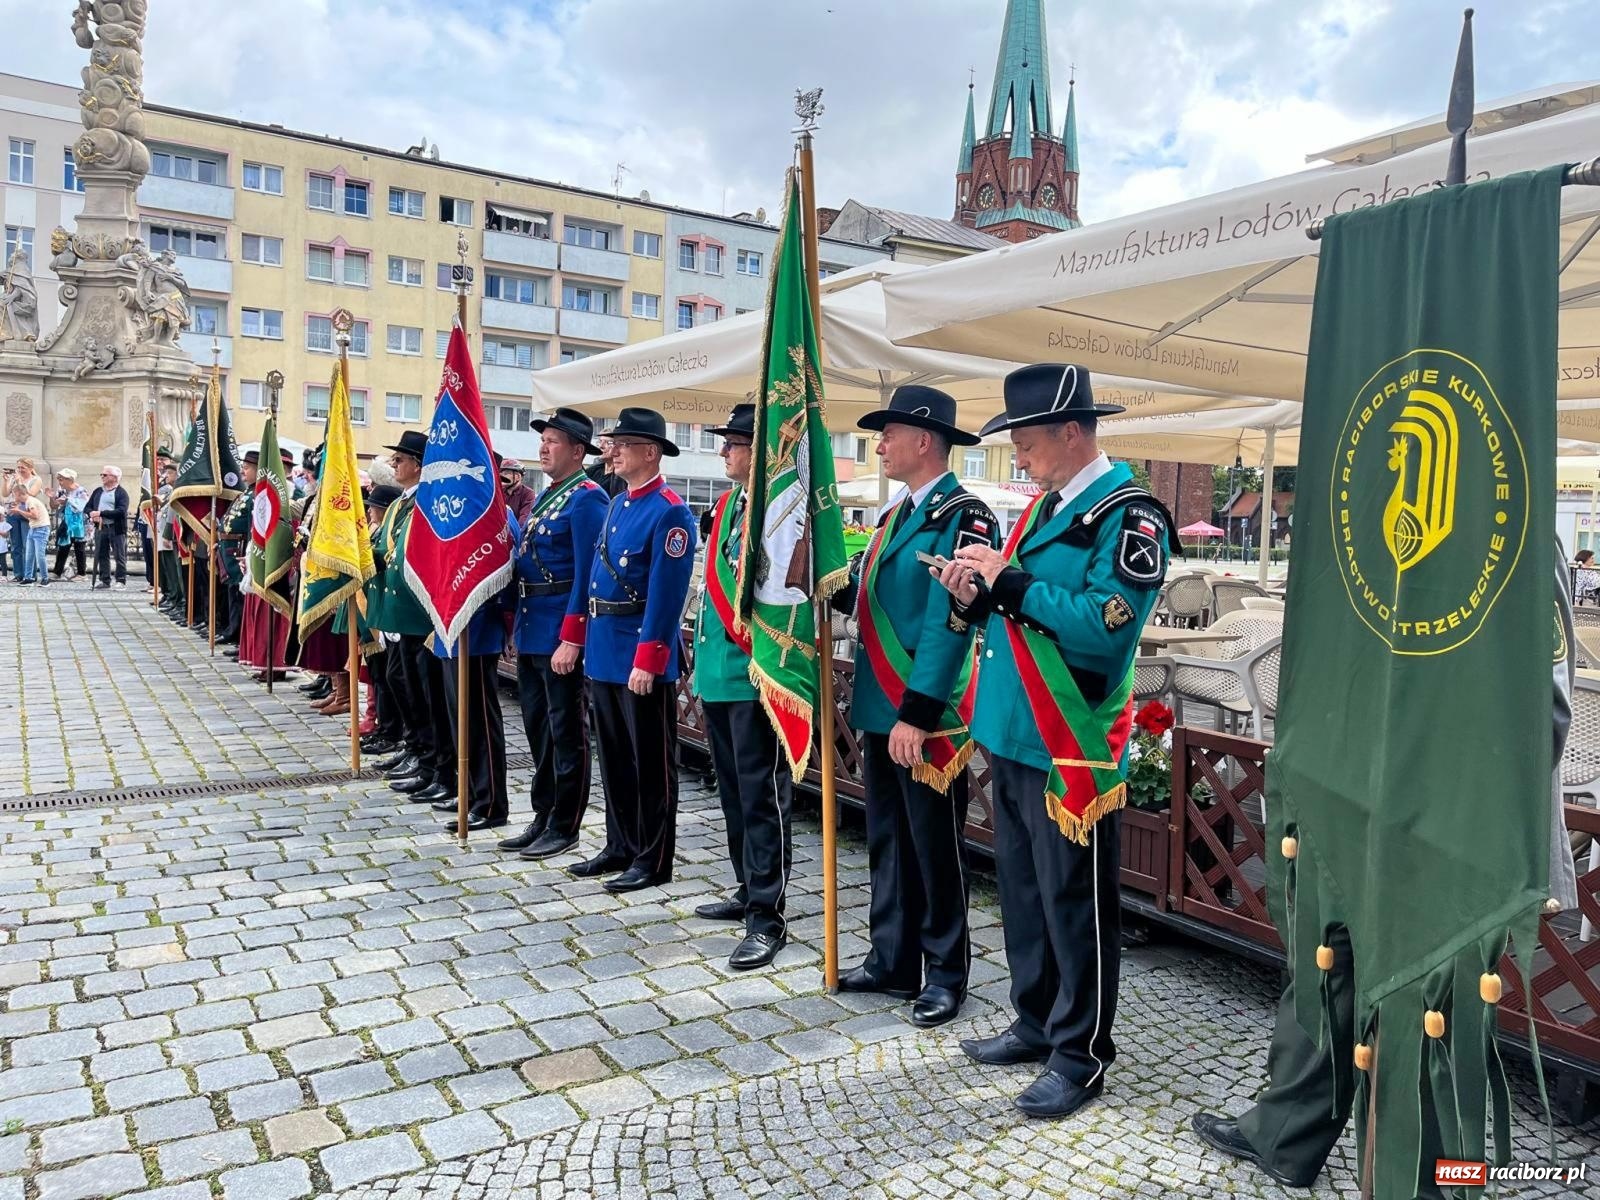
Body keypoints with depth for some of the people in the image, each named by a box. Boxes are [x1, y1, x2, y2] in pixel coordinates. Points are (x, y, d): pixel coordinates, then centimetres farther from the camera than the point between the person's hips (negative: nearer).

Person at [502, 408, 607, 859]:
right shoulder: (542, 497, 16)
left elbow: (586, 575, -19)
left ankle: (564, 826, 11)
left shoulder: (587, 499, -13)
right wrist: (517, 623, 16)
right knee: (537, 728, 16)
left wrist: (571, 639, -23)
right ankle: (542, 817, 27)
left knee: (566, 731, 1)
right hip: (531, 631, 9)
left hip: (561, 634, -9)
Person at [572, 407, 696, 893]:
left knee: (650, 761, 2)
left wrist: (647, 661, -21)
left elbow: (666, 595, -19)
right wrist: (591, 641, 16)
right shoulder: (617, 504, 14)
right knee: (613, 757, 16)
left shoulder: (670, 512, -14)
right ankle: (620, 846, 29)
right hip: (604, 652, 9)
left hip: (641, 657, -9)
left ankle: (653, 859, 13)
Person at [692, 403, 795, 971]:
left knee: (762, 796, -2)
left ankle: (766, 917, 6)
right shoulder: (727, 504, 13)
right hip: (718, 673, 9)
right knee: (733, 792, 18)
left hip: (755, 675, -9)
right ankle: (749, 891, 32)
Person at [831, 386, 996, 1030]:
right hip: (879, 711, 9)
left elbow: (950, 623, -20)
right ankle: (891, 962, 31)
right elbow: (858, 592, 11)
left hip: (926, 720, -9)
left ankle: (944, 974, 21)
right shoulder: (894, 515, 15)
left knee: (935, 848, 5)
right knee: (887, 842, 17)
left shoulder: (963, 516, -14)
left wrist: (917, 714, -23)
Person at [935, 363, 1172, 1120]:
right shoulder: (1046, 507, 14)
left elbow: (1104, 625, -24)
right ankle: (1036, 1023, 35)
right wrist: (977, 596, -2)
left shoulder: (1129, 516, -13)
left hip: (1071, 746, -9)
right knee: (1022, 889, 18)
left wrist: (1009, 583, -21)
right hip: (1015, 737, 9)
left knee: (1074, 902, 4)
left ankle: (1081, 1055, 20)